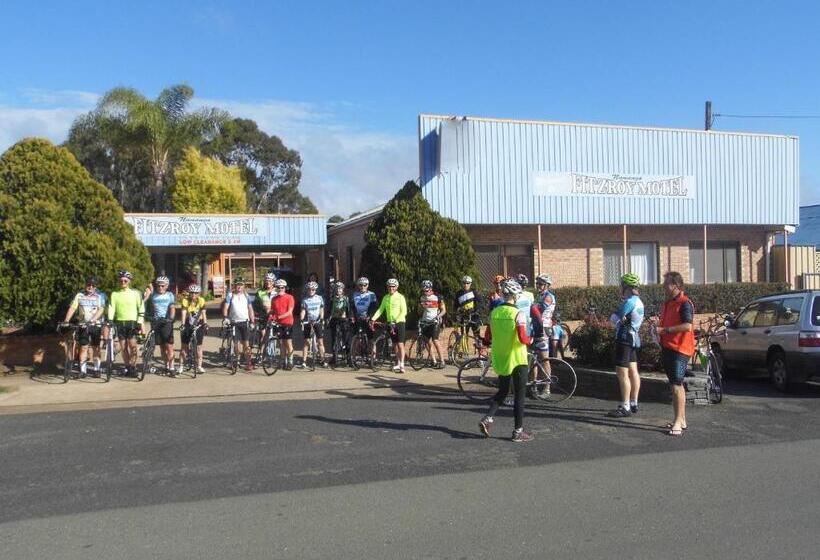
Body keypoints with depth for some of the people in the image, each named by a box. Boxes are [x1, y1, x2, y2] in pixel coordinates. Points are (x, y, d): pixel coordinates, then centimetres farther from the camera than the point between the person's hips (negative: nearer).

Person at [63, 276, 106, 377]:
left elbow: (101, 310, -9)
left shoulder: (99, 296, 2)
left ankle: (96, 369, 13)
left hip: (95, 325, -1)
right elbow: (72, 308, -3)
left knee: (95, 347, 5)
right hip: (83, 325, 1)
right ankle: (83, 370, 4)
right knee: (83, 347, 0)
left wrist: (93, 320, -24)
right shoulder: (79, 295, 5)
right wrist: (66, 320, -17)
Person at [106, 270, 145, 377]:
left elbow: (141, 309, 3)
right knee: (123, 347, 4)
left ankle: (133, 367, -5)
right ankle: (127, 367, 13)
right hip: (120, 323, 3)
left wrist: (140, 324, -4)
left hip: (132, 322, -3)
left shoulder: (135, 293, 3)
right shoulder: (114, 294, 8)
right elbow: (111, 309, 3)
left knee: (132, 345, -13)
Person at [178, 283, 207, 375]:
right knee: (184, 346, 3)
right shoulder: (185, 300, -14)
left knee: (198, 346, 0)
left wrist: (205, 323, -30)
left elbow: (203, 313, -18)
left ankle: (199, 366, 8)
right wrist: (182, 324, -35)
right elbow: (183, 313, -22)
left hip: (198, 324, 0)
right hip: (188, 324, 0)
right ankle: (181, 366, 11)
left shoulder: (201, 300, -12)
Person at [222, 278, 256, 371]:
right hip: (234, 322, -1)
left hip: (245, 322, 1)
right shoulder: (230, 295, 2)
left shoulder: (246, 296, 9)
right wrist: (225, 317, -22)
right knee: (236, 343, 3)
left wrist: (252, 321, 4)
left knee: (246, 343, -4)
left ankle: (248, 363, -3)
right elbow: (225, 307, -5)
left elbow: (250, 309, 11)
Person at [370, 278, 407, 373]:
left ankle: (402, 365, -13)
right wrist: (373, 318, -9)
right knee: (395, 344, 10)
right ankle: (397, 363, 19)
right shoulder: (385, 297, 7)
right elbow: (380, 309, 4)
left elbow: (404, 311, -11)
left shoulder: (400, 297, -6)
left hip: (399, 322, -5)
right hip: (390, 323, 5)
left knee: (400, 344, -10)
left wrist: (396, 321, -22)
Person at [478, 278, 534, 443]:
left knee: (502, 391, 21)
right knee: (519, 395, 6)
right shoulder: (518, 314, -15)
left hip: (500, 359, 5)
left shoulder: (494, 312, 1)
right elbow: (522, 338, -23)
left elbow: (487, 338, 4)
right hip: (517, 360, -5)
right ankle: (518, 431, 11)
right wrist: (530, 341, -2)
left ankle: (487, 418, 4)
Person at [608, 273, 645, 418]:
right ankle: (633, 404, 18)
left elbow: (613, 320, -19)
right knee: (633, 371, 12)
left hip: (625, 338, -10)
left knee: (622, 373, -8)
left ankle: (625, 407, -7)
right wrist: (621, 320, -2)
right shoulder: (638, 301, 15)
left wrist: (619, 319, -1)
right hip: (634, 338, 10)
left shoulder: (629, 301, -17)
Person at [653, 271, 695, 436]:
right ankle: (681, 420, 24)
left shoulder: (684, 303, -12)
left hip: (680, 349, -10)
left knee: (676, 385, -12)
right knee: (676, 385, 15)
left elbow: (687, 326, -23)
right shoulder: (667, 303, 17)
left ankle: (678, 423, -9)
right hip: (667, 348, 10)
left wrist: (665, 329, -21)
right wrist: (658, 323, 7)